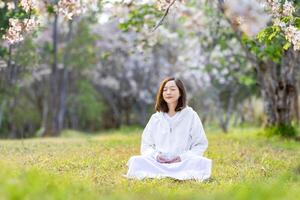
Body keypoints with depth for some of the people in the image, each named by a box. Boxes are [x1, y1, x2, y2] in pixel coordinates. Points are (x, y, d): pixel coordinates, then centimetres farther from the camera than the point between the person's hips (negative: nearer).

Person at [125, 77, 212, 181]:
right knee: (135, 161, -27)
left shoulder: (191, 115, 8)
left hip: (182, 163, -2)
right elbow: (146, 146, 15)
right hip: (158, 163, 2)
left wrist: (182, 157, -11)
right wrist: (155, 155, -8)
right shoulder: (155, 118, 15)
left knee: (202, 162, -34)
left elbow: (200, 145, 5)